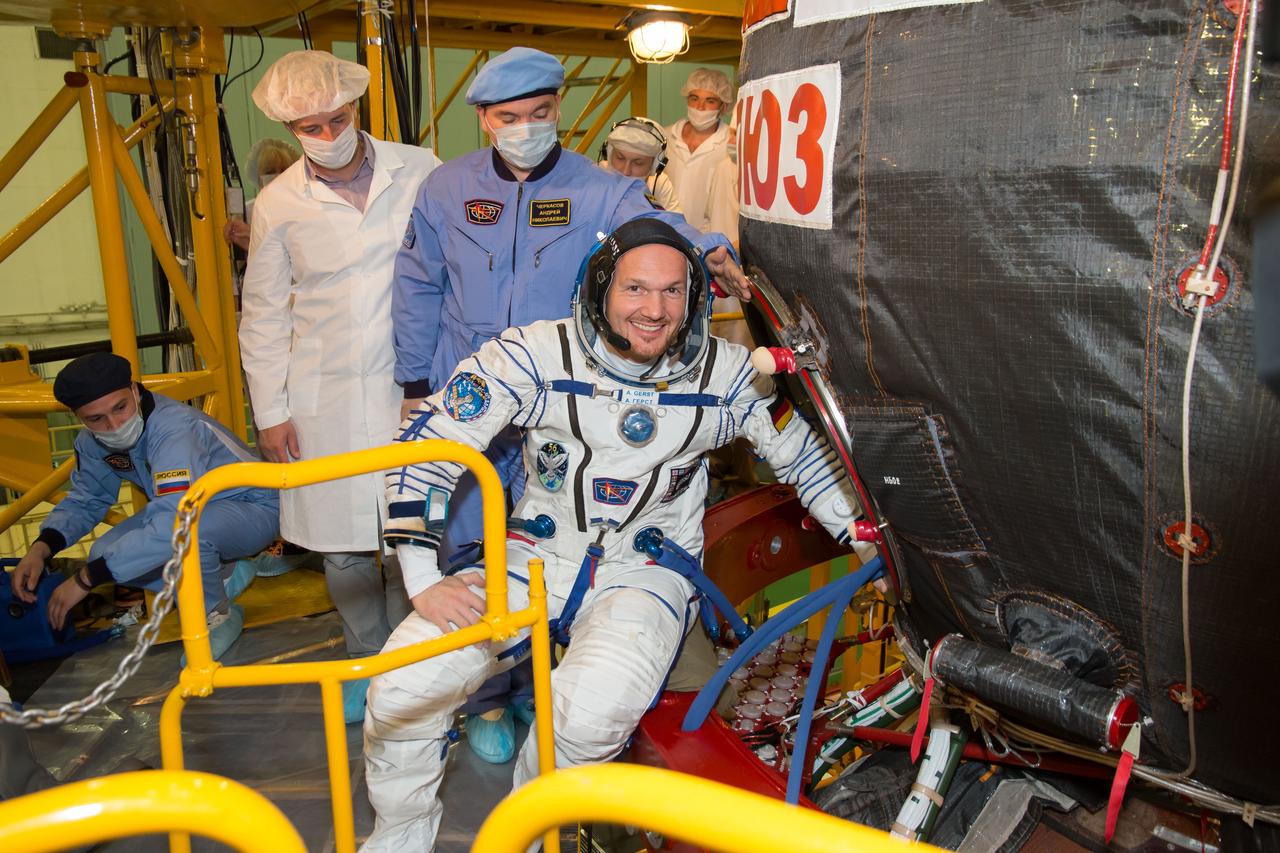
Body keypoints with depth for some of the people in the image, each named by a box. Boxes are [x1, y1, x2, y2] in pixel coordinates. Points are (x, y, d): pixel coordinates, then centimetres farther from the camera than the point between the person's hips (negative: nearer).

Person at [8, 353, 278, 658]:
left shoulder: (174, 430, -34)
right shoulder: (92, 441, -8)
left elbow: (173, 525, -45)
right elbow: (85, 500, 8)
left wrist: (86, 579, -38)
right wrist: (41, 548, -12)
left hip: (252, 509, -8)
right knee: (105, 554, -11)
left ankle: (216, 617, -8)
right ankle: (226, 575, 6)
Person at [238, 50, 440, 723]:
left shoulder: (419, 171, -2)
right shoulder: (278, 204, 1)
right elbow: (263, 314, 7)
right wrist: (269, 412, 4)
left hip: (411, 387, -1)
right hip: (324, 396, 1)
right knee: (341, 541, 9)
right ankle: (365, 661, 31)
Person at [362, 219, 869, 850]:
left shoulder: (727, 374, -7)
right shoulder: (535, 355, -11)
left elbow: (809, 458, 8)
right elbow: (422, 446, -8)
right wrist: (424, 580, -15)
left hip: (646, 571, 0)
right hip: (535, 558, 1)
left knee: (594, 711, -31)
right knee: (403, 687, -18)